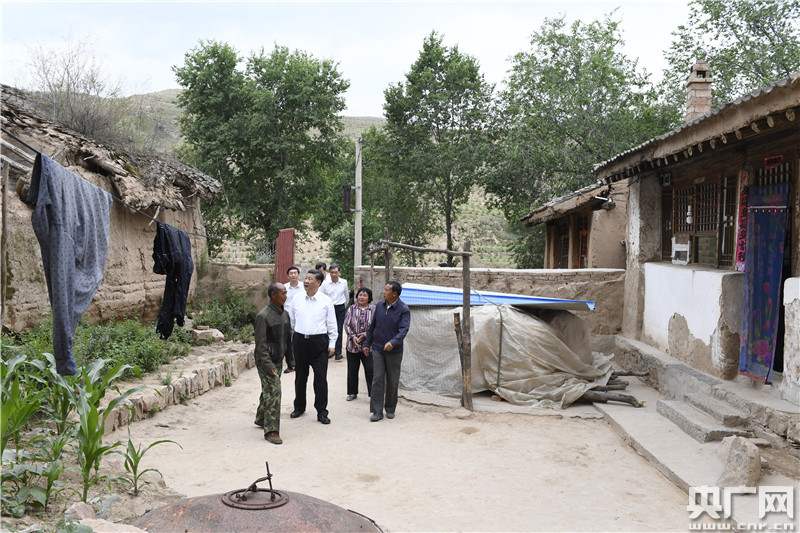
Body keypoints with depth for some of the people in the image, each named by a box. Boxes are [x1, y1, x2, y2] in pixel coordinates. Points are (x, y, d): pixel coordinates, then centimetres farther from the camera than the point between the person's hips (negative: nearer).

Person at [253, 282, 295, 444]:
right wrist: (268, 365, -21)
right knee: (273, 392, -11)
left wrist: (290, 360, 14)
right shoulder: (263, 315, -17)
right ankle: (271, 430, -6)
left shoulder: (285, 313, 8)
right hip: (266, 362, -8)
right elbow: (261, 343, -18)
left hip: (278, 360, 8)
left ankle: (261, 419, 36)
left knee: (268, 391, 18)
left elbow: (288, 338, 15)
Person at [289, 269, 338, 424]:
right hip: (300, 340, 3)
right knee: (300, 376, 13)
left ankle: (321, 412, 7)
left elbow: (331, 324, 2)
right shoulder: (297, 300, 5)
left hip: (319, 342, -3)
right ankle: (299, 407, 29)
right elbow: (291, 322, 13)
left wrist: (332, 344, -1)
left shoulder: (326, 301, -2)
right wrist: (289, 341, 13)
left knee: (321, 377, -2)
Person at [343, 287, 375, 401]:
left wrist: (365, 335, -14)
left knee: (370, 371, -3)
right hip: (352, 345, 3)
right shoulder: (351, 309, 4)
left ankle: (373, 394, 5)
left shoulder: (374, 310, -3)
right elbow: (347, 324, 1)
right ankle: (352, 393, 27)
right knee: (352, 370, 12)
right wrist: (352, 336, -11)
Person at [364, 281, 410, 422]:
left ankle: (390, 409, 23)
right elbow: (372, 325, 13)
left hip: (394, 351, -3)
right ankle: (377, 411, 4)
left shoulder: (403, 309, -10)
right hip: (377, 349, 3)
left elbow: (404, 329, -19)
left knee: (393, 381, 8)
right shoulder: (380, 305, 5)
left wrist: (393, 342, -35)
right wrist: (367, 343, 13)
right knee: (377, 379, -1)